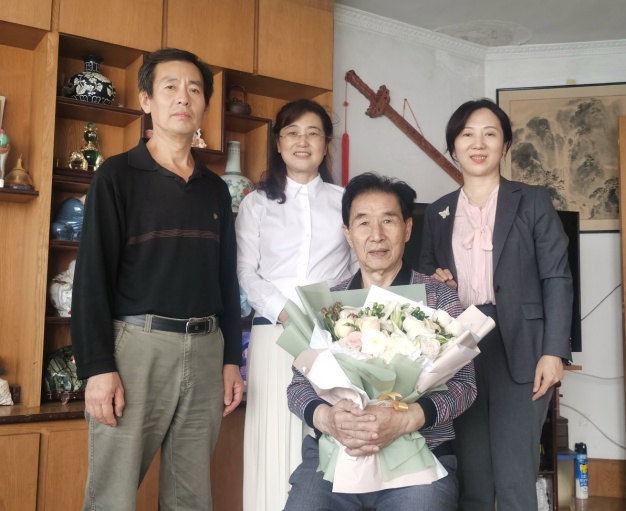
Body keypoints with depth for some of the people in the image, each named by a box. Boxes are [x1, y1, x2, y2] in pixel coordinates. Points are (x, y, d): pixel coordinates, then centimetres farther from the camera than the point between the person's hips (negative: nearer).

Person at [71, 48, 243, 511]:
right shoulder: (118, 175, 0)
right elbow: (92, 274, -6)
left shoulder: (216, 189, 14)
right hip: (137, 344, -4)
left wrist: (232, 359, 11)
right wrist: (97, 366, -13)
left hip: (205, 349, 5)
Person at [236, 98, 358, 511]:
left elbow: (360, 268, 8)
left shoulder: (345, 200, 12)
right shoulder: (257, 202, 12)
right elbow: (246, 271, 4)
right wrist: (282, 312, -12)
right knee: (274, 436, -2)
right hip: (275, 331, 0)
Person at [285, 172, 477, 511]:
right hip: (333, 453, 1)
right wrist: (326, 418, -17)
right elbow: (299, 384, 5)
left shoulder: (439, 298, 2)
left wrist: (403, 420, -22)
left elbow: (462, 384, -4)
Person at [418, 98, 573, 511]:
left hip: (518, 349, -3)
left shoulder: (533, 202, 4)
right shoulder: (438, 213, 13)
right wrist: (434, 280, -3)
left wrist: (553, 351, -10)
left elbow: (557, 279, -1)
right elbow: (426, 273, 21)